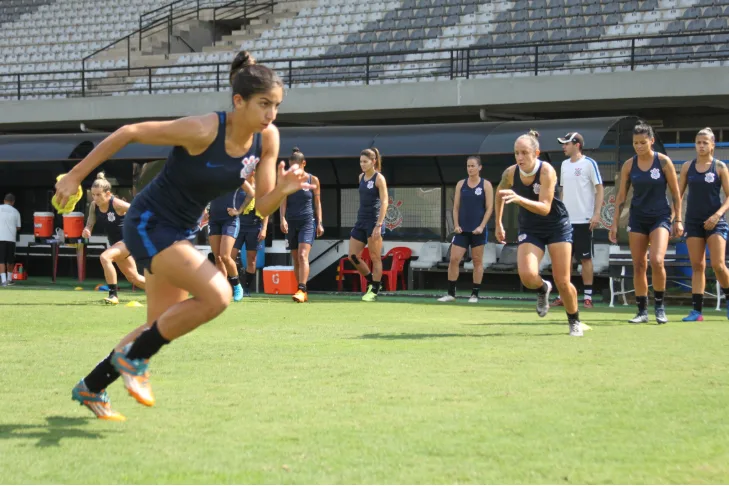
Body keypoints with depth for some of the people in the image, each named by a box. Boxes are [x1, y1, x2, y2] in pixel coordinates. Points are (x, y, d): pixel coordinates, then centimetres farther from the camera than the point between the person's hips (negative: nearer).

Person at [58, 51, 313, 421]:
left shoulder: (267, 139, -8)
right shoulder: (202, 131, -27)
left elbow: (262, 206, -4)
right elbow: (128, 132, -18)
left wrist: (283, 189, -27)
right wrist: (76, 175, -13)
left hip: (180, 232, 8)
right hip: (148, 224, -8)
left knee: (163, 327, 15)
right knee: (217, 294, -25)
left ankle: (91, 388, 34)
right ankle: (133, 357, -6)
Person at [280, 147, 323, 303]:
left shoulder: (313, 180, 0)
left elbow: (317, 202, 5)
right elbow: (283, 201, -4)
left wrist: (319, 223, 0)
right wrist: (283, 219, -19)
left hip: (308, 222, -3)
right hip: (291, 223, 3)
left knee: (303, 255, -19)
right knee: (295, 259, 6)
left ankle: (301, 290, -25)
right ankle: (303, 293, 14)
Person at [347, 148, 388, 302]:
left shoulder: (379, 178, -9)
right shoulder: (361, 177, 11)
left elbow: (384, 202, -14)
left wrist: (379, 225, -21)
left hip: (374, 221, -8)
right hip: (361, 220, 8)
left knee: (375, 258, 0)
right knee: (353, 256, 5)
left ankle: (374, 291, 8)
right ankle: (372, 281, 22)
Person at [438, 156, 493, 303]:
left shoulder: (486, 185, -1)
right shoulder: (461, 184, 8)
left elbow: (489, 208, -4)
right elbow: (456, 207, 9)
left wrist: (481, 226, -13)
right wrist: (456, 225, -3)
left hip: (478, 230, -3)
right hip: (462, 229, 3)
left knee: (477, 261, 3)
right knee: (454, 259, -5)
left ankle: (474, 294, 9)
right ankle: (451, 293, 0)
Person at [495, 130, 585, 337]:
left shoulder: (547, 171, -24)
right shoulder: (510, 173, -12)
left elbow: (545, 208, -32)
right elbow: (499, 195, 11)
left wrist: (519, 199, -46)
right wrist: (498, 224, 13)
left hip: (557, 226, -3)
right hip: (530, 229, 3)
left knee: (562, 282, -4)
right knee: (527, 275, -22)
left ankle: (574, 321, 22)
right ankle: (542, 289, 15)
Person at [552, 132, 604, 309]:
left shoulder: (589, 163, -6)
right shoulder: (564, 164, 13)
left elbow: (600, 188, -8)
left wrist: (596, 213, -16)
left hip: (583, 219, -6)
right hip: (566, 219, 6)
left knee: (585, 258, -1)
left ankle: (588, 297, 4)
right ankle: (562, 296, 11)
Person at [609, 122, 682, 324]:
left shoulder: (663, 162, -6)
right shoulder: (629, 165, 1)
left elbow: (675, 193, -1)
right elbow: (621, 195, 7)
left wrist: (678, 220, -5)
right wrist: (615, 223, 4)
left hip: (660, 217, -3)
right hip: (637, 218, 3)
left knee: (656, 261, -20)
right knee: (638, 266, 2)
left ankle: (660, 306, -1)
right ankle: (642, 311, 12)